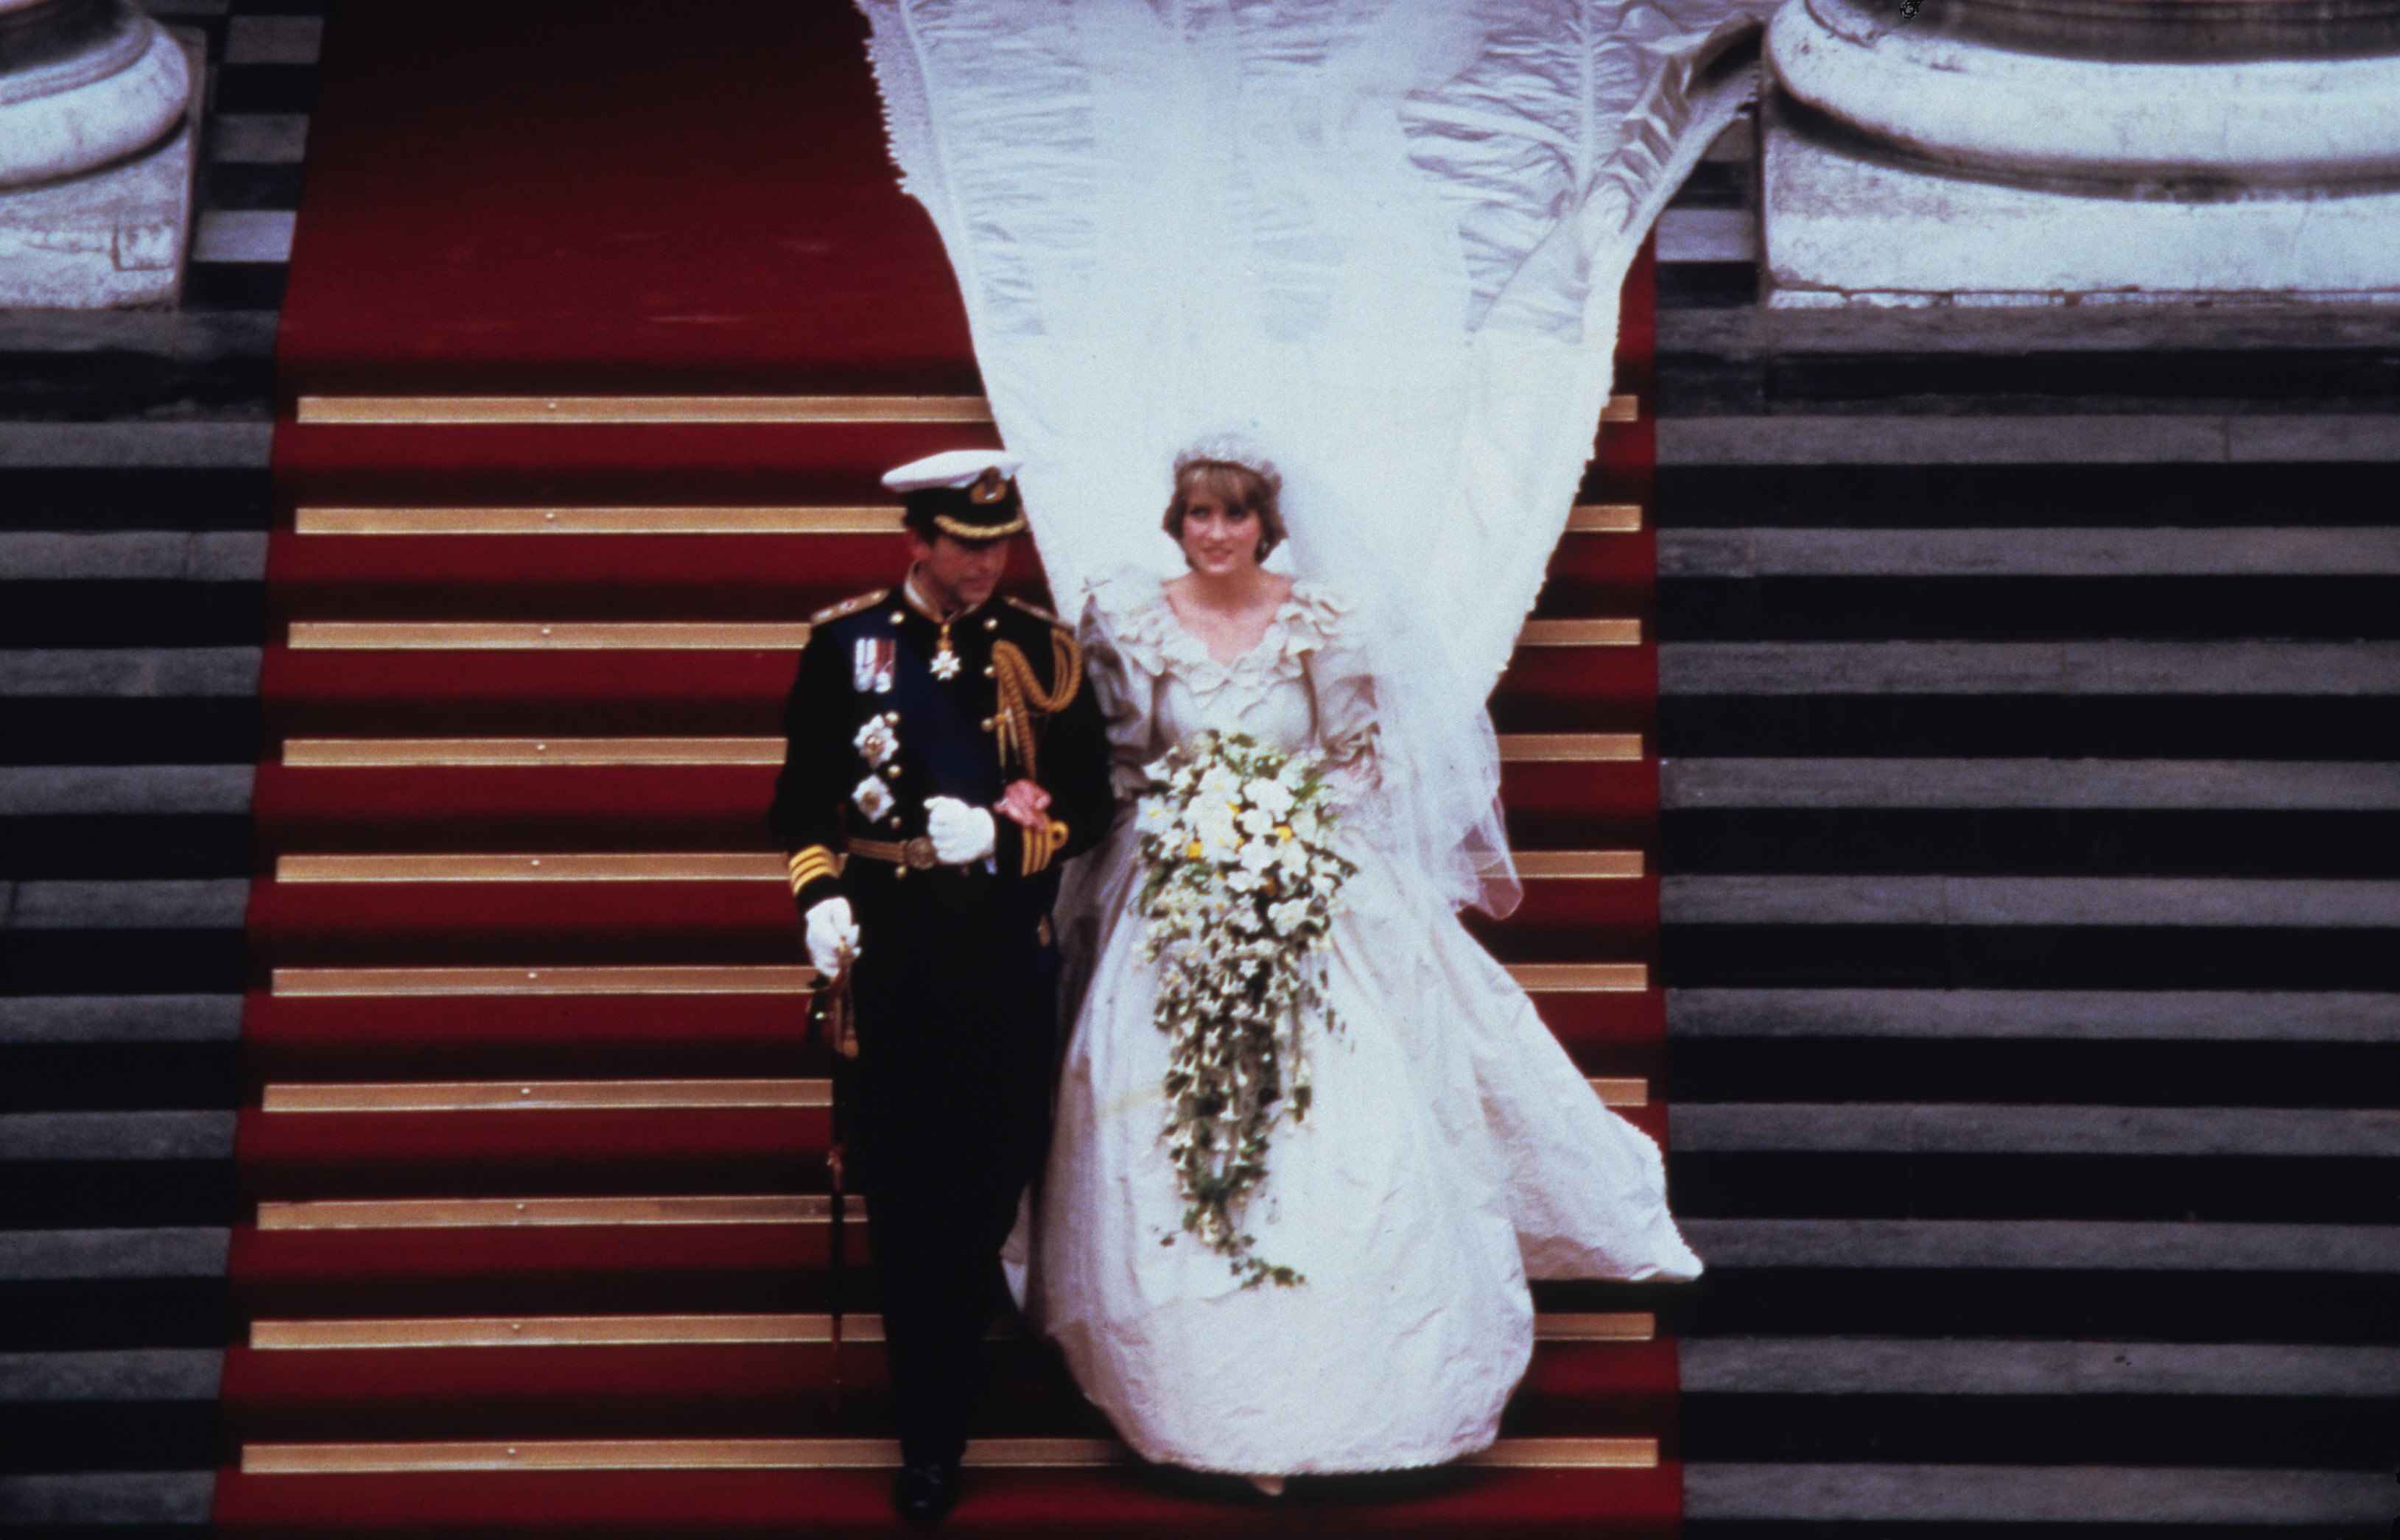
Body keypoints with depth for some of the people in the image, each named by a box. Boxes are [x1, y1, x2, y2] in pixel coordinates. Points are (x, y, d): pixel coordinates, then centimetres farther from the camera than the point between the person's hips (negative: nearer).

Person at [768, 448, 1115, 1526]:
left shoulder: (1045, 650, 4)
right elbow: (803, 796, 3)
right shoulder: (843, 644, 2)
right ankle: (929, 1438, 10)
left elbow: (1088, 807, 2)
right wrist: (820, 895, -12)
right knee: (903, 1190, -1)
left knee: (994, 1173, 8)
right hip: (891, 956, -1)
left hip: (1008, 957, 1)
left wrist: (998, 834, -15)